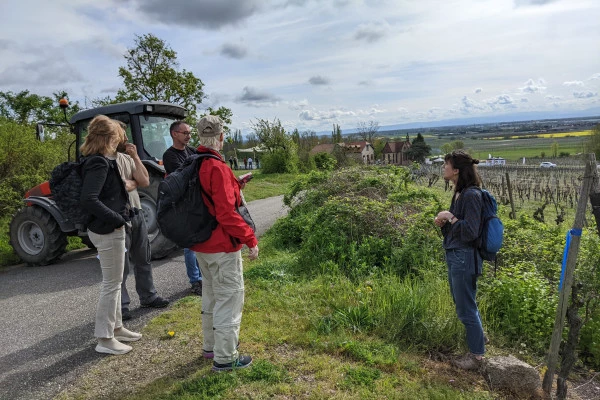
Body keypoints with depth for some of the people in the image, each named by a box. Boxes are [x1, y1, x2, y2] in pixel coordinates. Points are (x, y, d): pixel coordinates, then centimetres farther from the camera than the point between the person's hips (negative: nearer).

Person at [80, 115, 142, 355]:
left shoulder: (98, 161, 11)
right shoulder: (99, 164, -19)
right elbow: (88, 200, -30)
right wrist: (117, 219, -23)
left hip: (108, 229, 10)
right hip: (108, 231, -10)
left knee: (113, 282, 19)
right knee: (112, 284, 1)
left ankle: (116, 327, 33)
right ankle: (104, 339, 14)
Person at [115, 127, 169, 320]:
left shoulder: (128, 158, 11)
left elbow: (145, 182, 2)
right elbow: (122, 187, -23)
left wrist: (136, 157, -4)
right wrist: (135, 181, -2)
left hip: (136, 213, 8)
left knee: (143, 259, 17)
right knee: (121, 264, 2)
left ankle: (148, 296, 31)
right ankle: (120, 306, 15)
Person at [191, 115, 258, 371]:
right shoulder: (217, 168, -21)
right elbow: (227, 213, -25)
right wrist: (250, 239, -19)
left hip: (201, 244, 9)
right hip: (223, 246, -9)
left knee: (211, 294, 22)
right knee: (230, 297, 4)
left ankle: (211, 345, 37)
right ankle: (225, 357, 15)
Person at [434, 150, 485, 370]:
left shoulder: (471, 195, -21)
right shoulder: (459, 193, 8)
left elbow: (470, 232, -23)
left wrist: (450, 217, -15)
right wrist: (443, 221, 1)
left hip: (464, 257, -10)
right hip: (454, 255, 10)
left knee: (466, 308, 5)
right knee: (463, 304, 24)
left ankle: (477, 355, 23)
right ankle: (478, 338, 44)